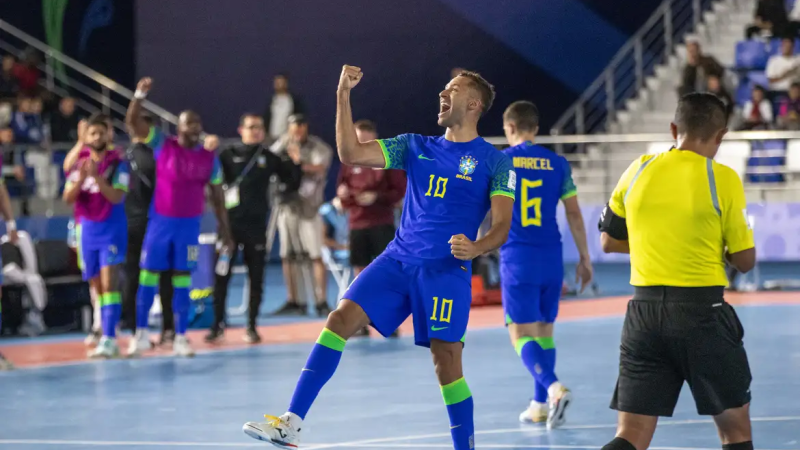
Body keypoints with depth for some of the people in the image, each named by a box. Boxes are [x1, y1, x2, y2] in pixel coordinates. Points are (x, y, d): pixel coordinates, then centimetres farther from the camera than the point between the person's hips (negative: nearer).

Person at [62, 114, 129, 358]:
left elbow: (117, 196, -17)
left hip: (112, 229, -5)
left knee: (108, 284, -16)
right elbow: (68, 198, 0)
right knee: (97, 287, 7)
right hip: (88, 229, 5)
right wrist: (81, 178, -17)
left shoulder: (118, 164, -7)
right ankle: (108, 340, 12)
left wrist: (96, 176, -25)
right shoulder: (80, 164, 7)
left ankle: (109, 339, -23)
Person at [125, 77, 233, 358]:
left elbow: (217, 195, 9)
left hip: (190, 225, 1)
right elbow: (132, 123, -10)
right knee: (148, 276, 2)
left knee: (182, 281, 3)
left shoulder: (210, 157, 2)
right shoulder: (162, 145, -2)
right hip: (160, 221, -1)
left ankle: (180, 338, 7)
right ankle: (141, 335, 10)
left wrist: (224, 228, 7)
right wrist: (140, 95, -26)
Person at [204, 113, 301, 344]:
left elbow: (292, 184, 9)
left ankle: (252, 326, 12)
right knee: (222, 275, 0)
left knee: (256, 277, 4)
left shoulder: (269, 158, 6)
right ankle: (218, 324, 10)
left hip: (256, 225, 1)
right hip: (229, 223, -1)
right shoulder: (228, 154, 2)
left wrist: (295, 164, -7)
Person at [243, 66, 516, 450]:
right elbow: (350, 153, 7)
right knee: (342, 317, -12)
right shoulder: (416, 147, 15)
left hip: (447, 271, -4)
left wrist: (476, 247, -27)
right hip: (397, 260, 4)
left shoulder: (494, 162, 2)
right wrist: (343, 95, 1)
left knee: (446, 358, -10)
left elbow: (502, 227, -5)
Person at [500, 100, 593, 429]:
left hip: (517, 259, -4)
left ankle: (554, 388, -27)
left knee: (521, 335, -4)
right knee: (544, 330, 15)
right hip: (551, 259, 4)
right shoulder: (557, 164, 5)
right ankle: (540, 405, 16)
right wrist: (584, 258, 13)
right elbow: (574, 214, 6)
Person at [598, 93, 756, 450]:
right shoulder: (722, 179, -8)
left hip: (644, 310, 3)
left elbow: (609, 242, 13)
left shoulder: (638, 171, 3)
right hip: (702, 311, -3)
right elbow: (745, 260, -4)